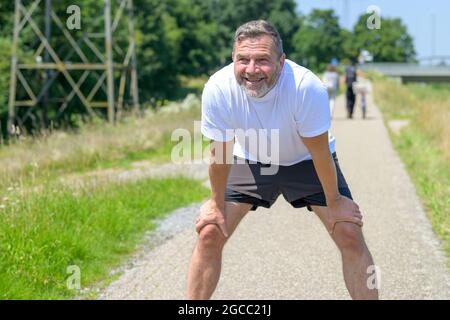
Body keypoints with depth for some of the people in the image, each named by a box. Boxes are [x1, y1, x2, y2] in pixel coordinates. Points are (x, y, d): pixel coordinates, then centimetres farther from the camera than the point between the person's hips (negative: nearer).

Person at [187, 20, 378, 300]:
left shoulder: (307, 87, -37)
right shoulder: (218, 89, -30)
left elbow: (319, 151, -23)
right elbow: (220, 153, -14)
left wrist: (335, 202, -12)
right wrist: (217, 205, -3)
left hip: (305, 161, -1)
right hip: (249, 161, 2)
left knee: (351, 237, -13)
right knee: (209, 235, -7)